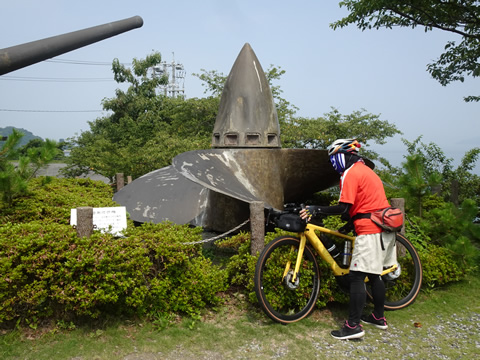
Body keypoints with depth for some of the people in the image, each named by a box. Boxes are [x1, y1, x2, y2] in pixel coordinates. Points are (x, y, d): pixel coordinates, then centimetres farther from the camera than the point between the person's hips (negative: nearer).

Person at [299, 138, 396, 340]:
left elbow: (343, 208, -18)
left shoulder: (350, 173, -10)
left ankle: (353, 325, -5)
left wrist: (317, 209, -12)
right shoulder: (366, 170, 20)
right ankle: (378, 317, 28)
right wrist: (348, 224, 22)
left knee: (357, 276, -7)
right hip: (383, 227, 10)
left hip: (369, 230, -10)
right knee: (374, 274, 18)